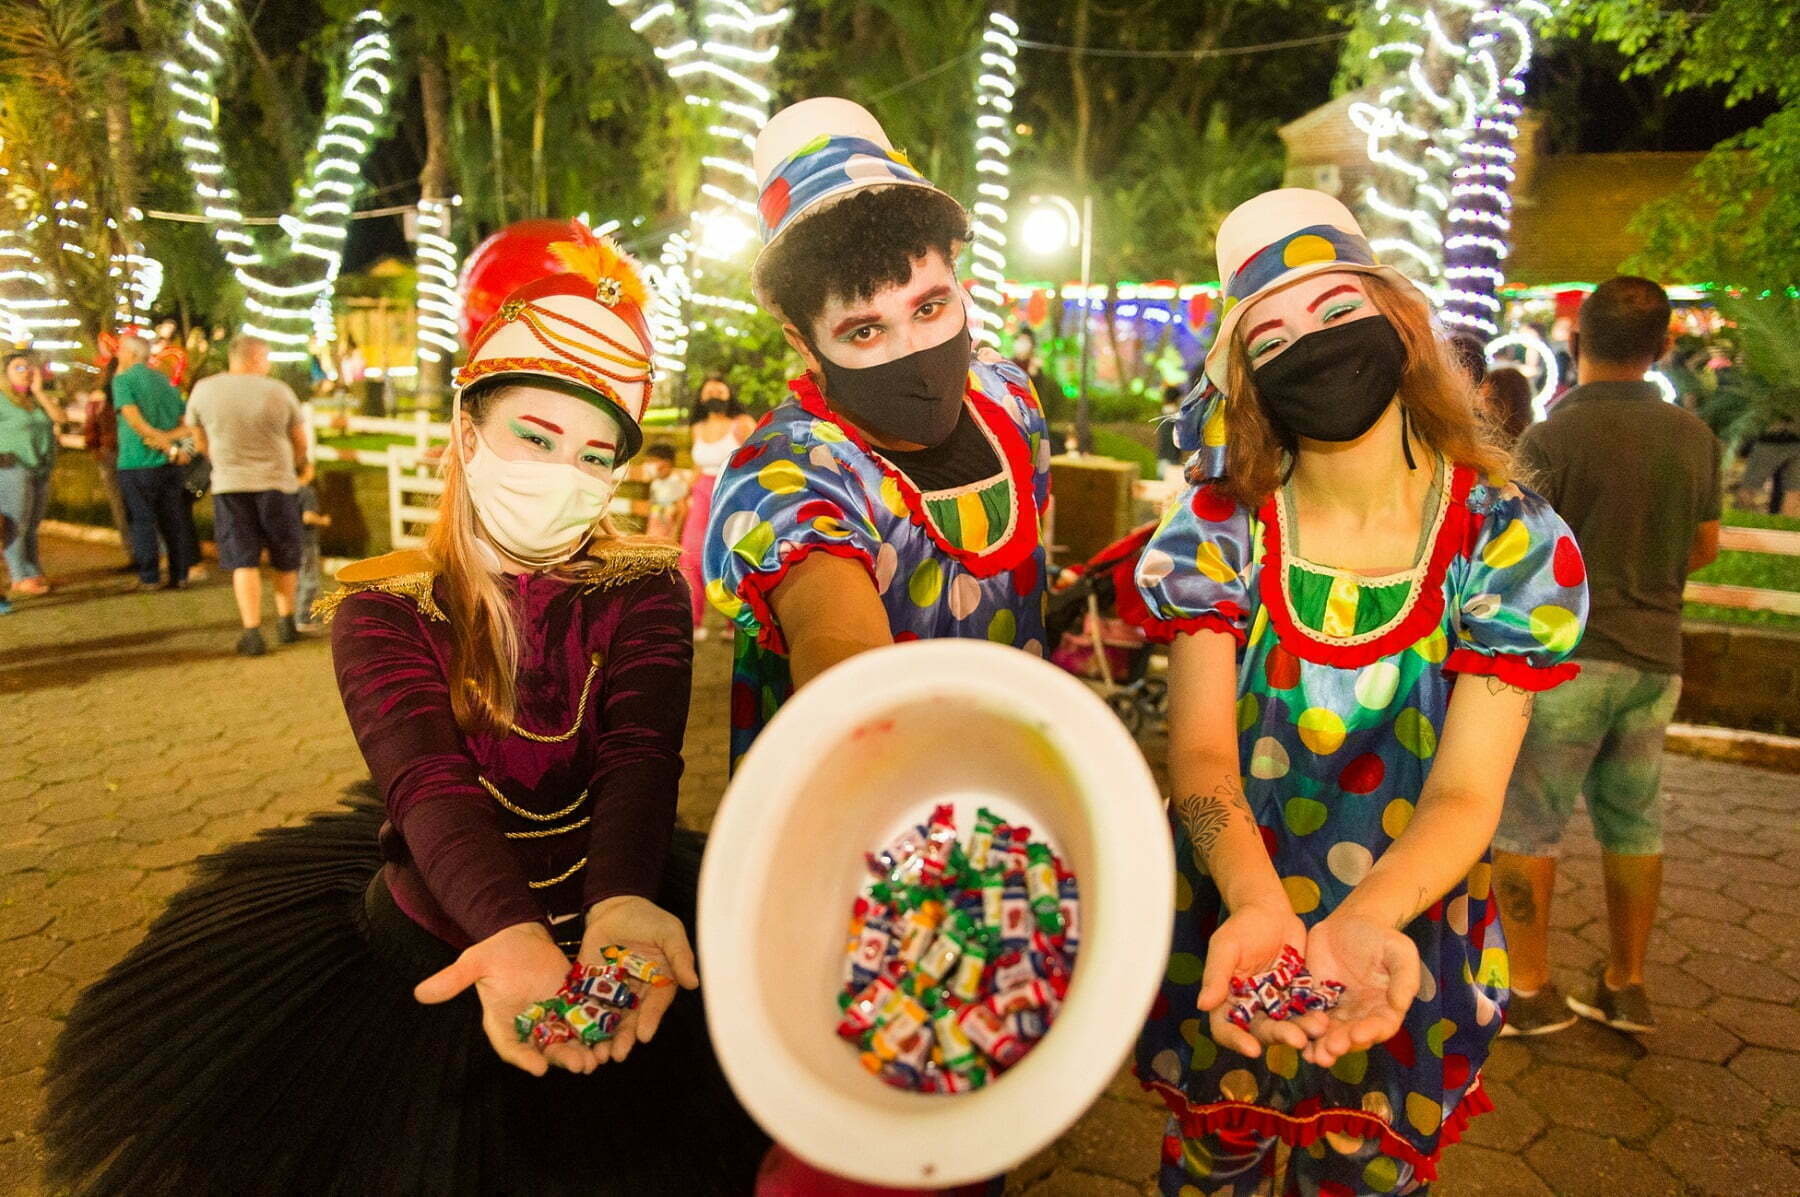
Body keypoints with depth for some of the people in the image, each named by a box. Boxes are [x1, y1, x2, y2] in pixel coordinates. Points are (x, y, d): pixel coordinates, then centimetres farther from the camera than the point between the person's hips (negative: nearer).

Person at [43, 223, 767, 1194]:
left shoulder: (645, 595, -4)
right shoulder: (384, 614, -5)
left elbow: (640, 758, -19)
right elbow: (429, 784, -21)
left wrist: (619, 905, -39)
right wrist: (510, 934, -39)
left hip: (618, 913, 0)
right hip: (435, 952, 0)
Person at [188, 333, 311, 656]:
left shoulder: (203, 390, 0)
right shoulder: (279, 391, -5)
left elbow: (201, 443, 12)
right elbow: (300, 444, 4)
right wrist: (297, 467, 24)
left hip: (229, 485, 1)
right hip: (277, 483, -1)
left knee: (242, 562, 5)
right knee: (286, 559, 15)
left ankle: (252, 633, -1)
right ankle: (285, 623, 25)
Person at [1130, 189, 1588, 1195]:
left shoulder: (1512, 545, -12)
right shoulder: (1219, 529, -12)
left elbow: (1464, 794, -18)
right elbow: (1202, 754, -19)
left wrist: (1360, 922, -38)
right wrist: (1262, 909, -38)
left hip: (1402, 953, 0)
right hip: (1229, 944, 1)